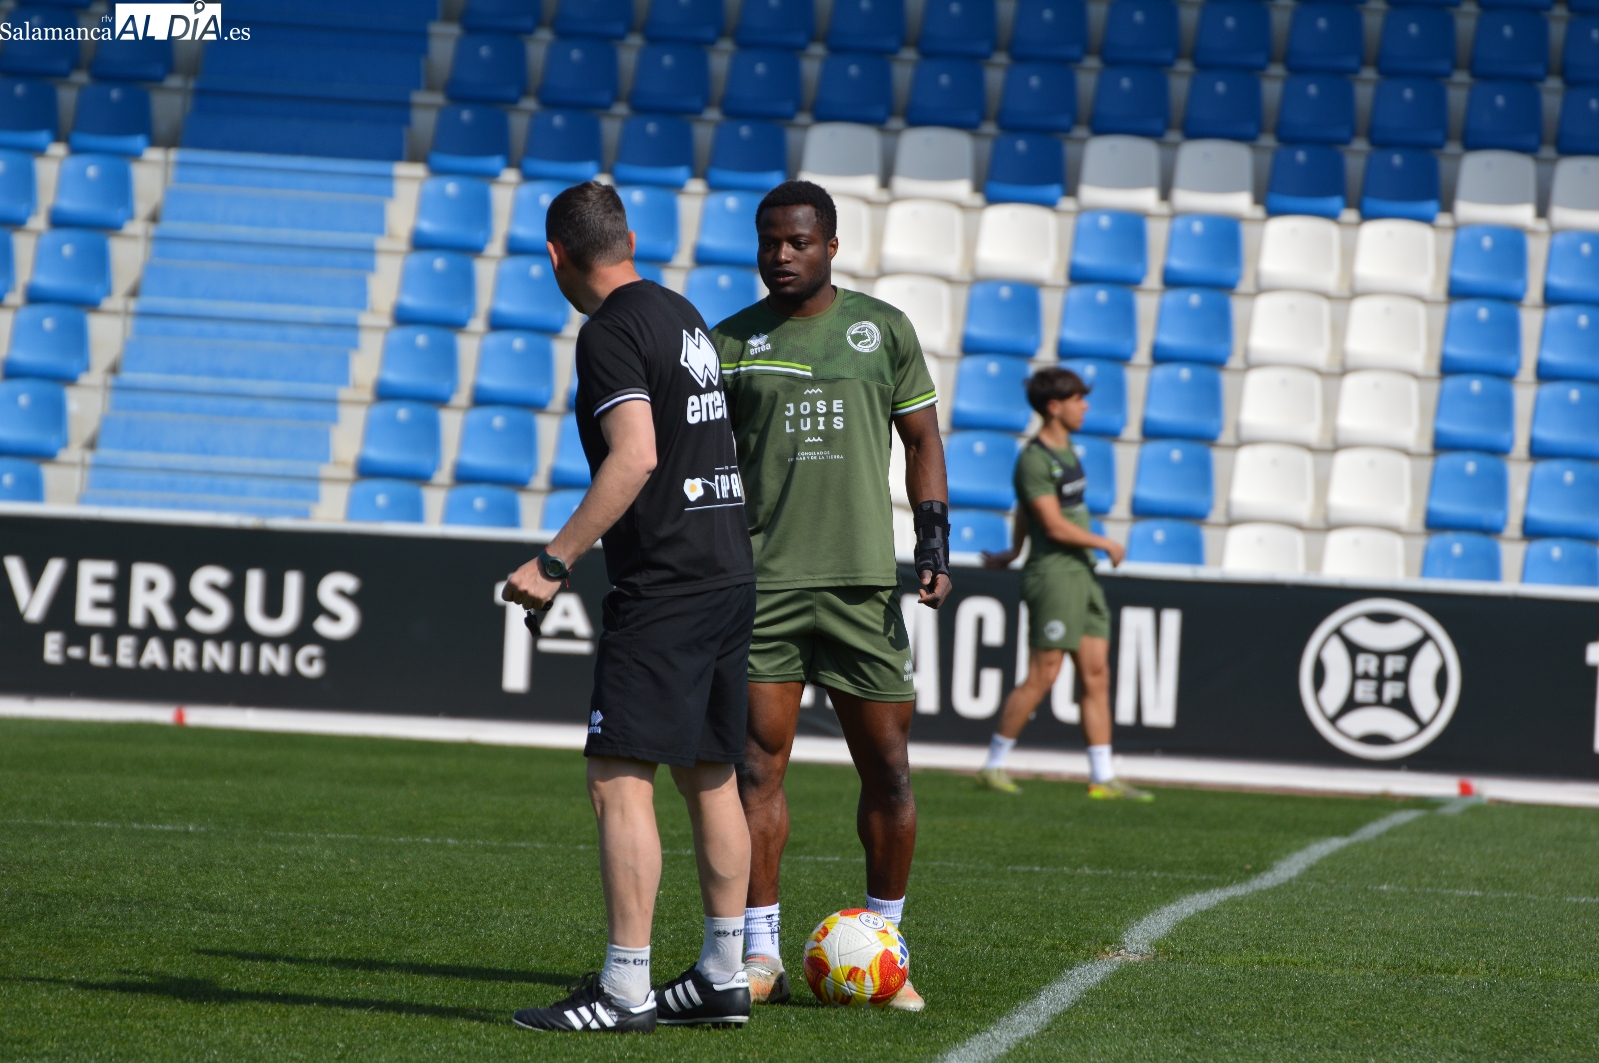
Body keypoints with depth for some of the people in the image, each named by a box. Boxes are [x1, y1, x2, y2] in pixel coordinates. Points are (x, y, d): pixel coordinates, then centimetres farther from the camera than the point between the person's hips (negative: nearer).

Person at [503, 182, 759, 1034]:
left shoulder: (611, 332, -11)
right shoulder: (683, 316, 16)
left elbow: (635, 457, -22)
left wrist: (554, 562, -22)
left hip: (663, 585, -9)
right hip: (730, 573, 9)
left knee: (619, 780, -9)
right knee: (710, 778, 14)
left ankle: (625, 991, -11)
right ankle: (723, 978, 18)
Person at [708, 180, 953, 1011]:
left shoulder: (884, 330, 8)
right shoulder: (730, 343, 7)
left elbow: (922, 441, 12)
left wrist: (934, 539, 0)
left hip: (861, 578, 0)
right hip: (760, 578, 0)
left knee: (887, 768, 1)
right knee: (757, 762, -4)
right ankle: (761, 955, 1)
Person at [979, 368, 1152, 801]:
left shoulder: (1065, 448, 14)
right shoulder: (1033, 460, -14)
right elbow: (1055, 526, -18)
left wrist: (1015, 551, 37)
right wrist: (1106, 544, -9)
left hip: (1082, 574, 9)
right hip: (1053, 575, -9)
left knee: (1096, 674, 4)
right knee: (1041, 677, -7)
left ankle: (1102, 777, 4)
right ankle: (994, 765, 4)